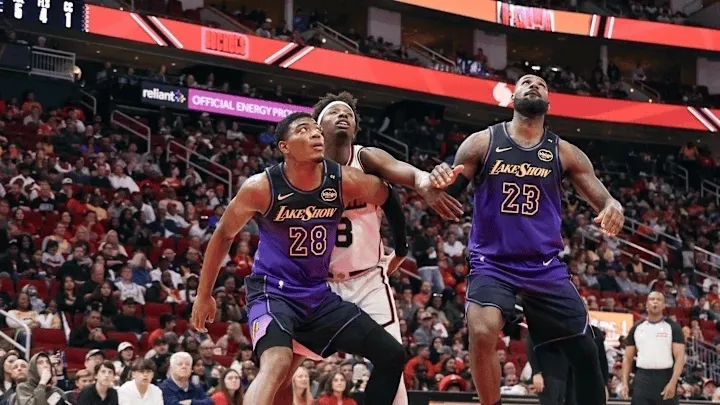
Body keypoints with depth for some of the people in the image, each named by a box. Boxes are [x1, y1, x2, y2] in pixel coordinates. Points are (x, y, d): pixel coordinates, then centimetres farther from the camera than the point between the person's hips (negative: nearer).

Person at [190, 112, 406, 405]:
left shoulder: (344, 181, -9)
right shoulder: (261, 188, -16)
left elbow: (388, 196, 13)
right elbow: (224, 235, 1)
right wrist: (204, 295, 6)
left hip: (318, 294, 5)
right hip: (272, 291, -5)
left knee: (392, 356, 0)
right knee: (277, 363, -34)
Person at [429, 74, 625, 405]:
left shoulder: (564, 153, 4)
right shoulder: (482, 143, -1)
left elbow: (602, 199, 2)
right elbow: (446, 199, -1)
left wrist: (613, 207, -24)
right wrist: (440, 182, -26)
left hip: (546, 267, 3)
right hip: (492, 264, -2)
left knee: (585, 352, 1)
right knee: (482, 334, -29)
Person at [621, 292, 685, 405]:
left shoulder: (673, 328, 1)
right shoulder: (637, 328, 10)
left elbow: (680, 357, -6)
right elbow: (628, 358, 12)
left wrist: (673, 382, -19)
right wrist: (625, 384, 1)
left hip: (665, 378, -2)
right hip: (642, 379, 2)